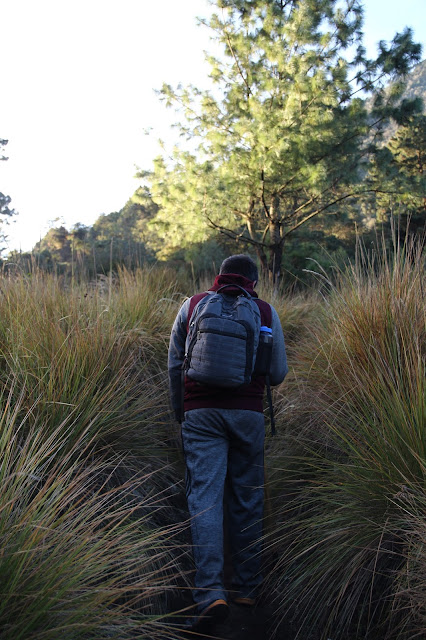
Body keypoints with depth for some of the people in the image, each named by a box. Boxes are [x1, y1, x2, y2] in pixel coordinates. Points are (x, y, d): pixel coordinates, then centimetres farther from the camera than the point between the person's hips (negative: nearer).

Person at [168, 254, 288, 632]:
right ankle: (247, 587, 23)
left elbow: (174, 366, 11)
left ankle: (211, 593, -11)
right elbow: (278, 374, 9)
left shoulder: (191, 306, 8)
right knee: (247, 499, 11)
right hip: (248, 413, 1)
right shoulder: (266, 312, 6)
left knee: (205, 498, -2)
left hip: (201, 413, 0)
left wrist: (179, 412, 23)